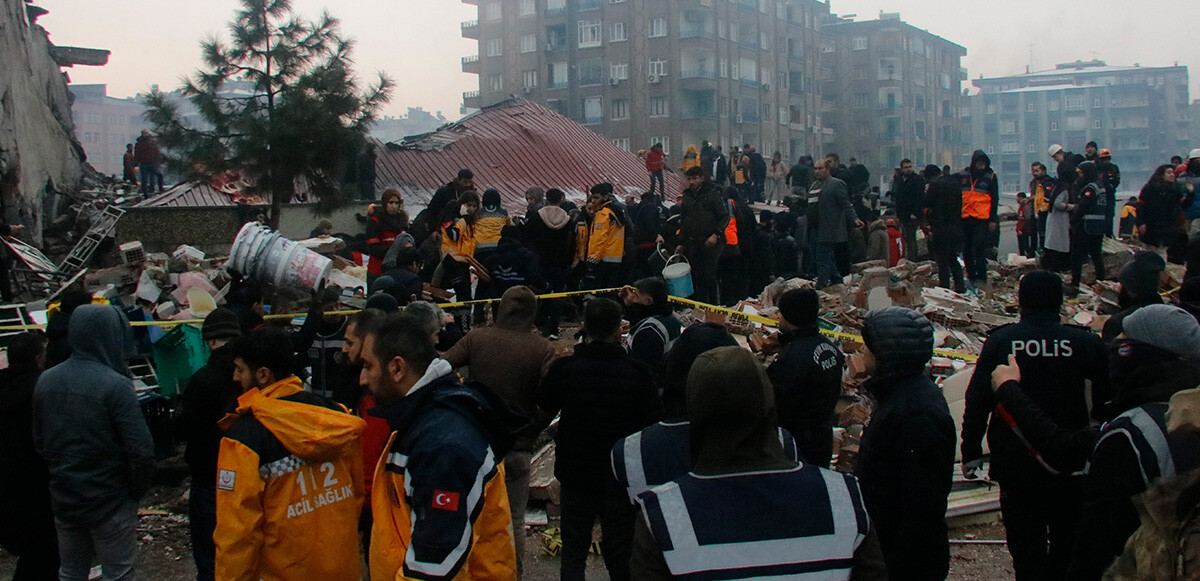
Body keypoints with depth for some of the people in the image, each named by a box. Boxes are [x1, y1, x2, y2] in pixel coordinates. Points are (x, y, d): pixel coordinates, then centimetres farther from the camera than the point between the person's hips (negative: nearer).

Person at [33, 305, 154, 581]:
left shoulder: (45, 381, -1)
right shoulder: (114, 385, -21)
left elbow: (39, 443, 9)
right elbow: (141, 451, -22)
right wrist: (137, 489, -6)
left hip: (63, 498, 6)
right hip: (110, 502, -6)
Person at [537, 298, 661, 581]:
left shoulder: (563, 368, -12)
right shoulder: (637, 372, -14)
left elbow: (545, 407, 6)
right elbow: (652, 423, -7)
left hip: (576, 471, 1)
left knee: (573, 549, 14)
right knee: (619, 550, 11)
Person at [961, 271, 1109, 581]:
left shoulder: (1000, 342, -9)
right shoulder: (1087, 344, -8)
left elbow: (976, 402, -7)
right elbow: (1107, 403, -2)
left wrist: (971, 453, 2)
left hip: (1016, 468, -1)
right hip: (1072, 470, 1)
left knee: (1027, 547, 8)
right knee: (1067, 544, 18)